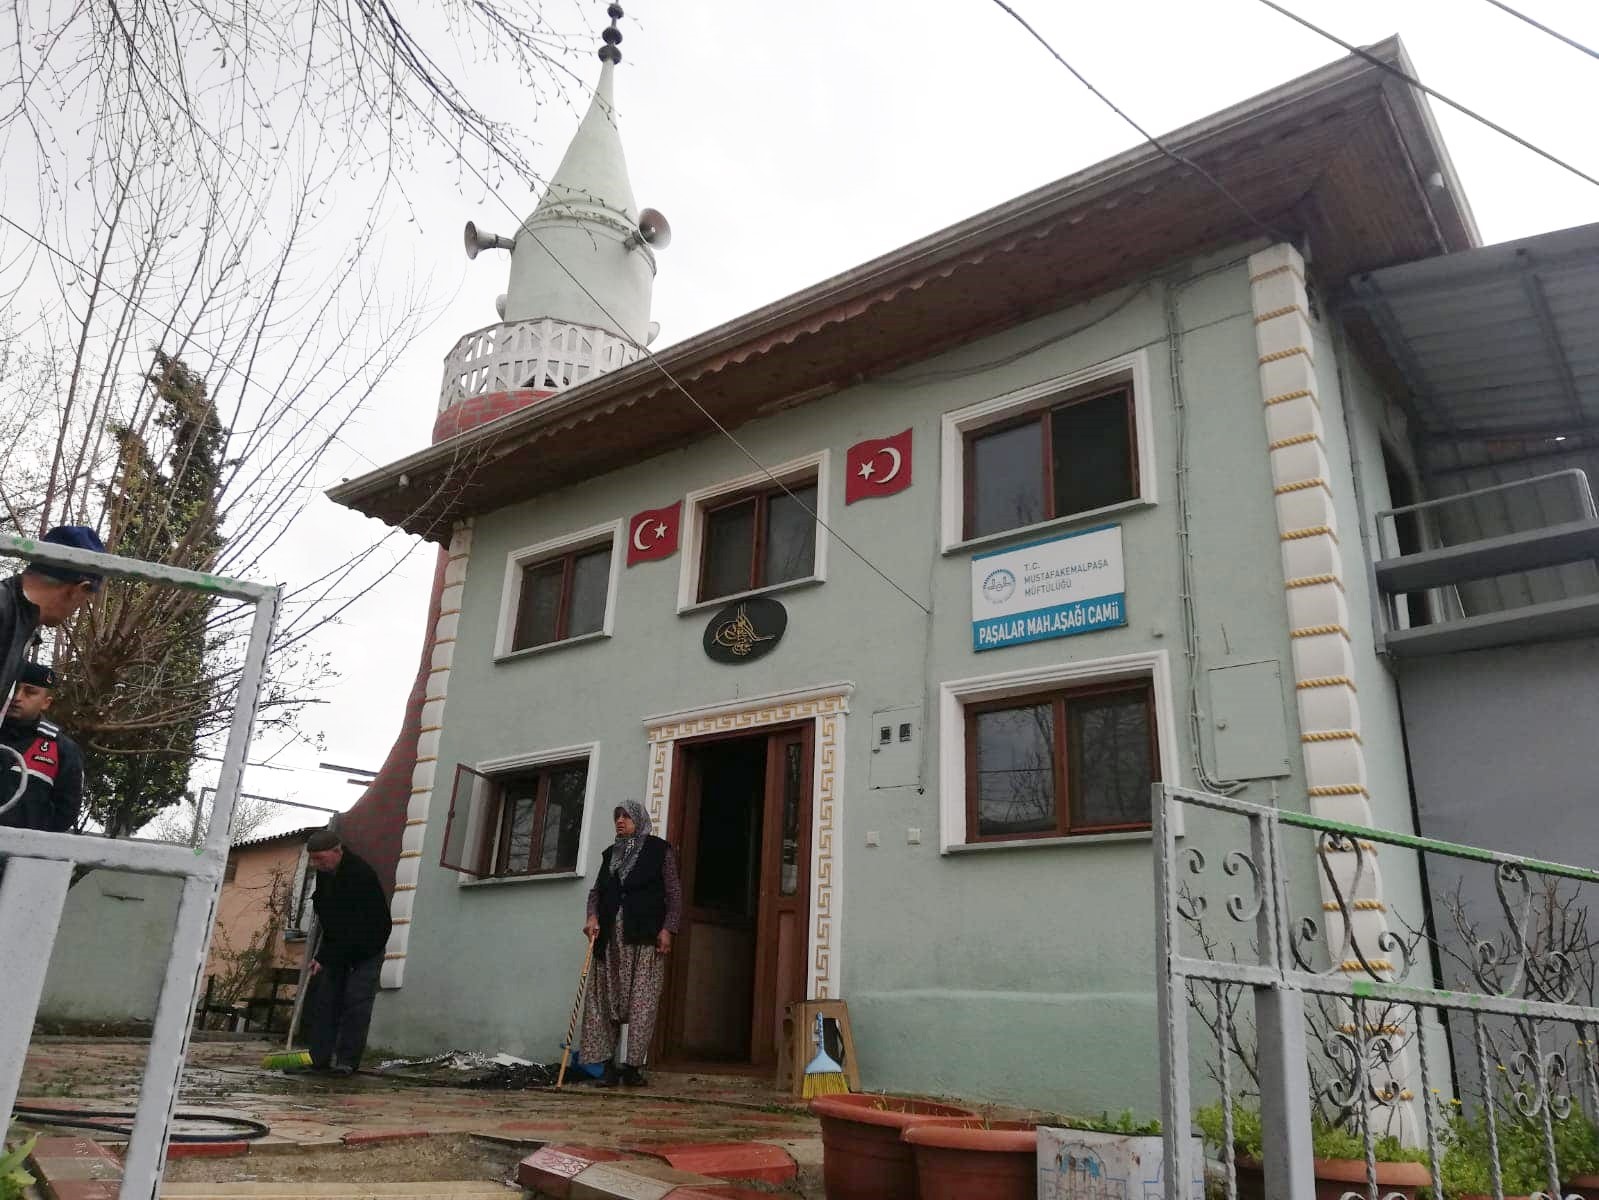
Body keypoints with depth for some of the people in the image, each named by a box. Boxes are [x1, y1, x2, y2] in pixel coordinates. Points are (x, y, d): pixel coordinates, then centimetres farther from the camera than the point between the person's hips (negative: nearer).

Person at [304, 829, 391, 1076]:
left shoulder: (360, 875, -31)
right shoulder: (325, 870, -3)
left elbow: (353, 928, -31)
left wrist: (324, 957, -30)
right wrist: (323, 953, 10)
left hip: (366, 947, -7)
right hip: (336, 945, 8)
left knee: (356, 1002, -11)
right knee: (324, 998, 1)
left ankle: (347, 1061, -6)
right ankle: (319, 1058, 5)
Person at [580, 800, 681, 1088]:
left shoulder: (659, 850, 4)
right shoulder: (610, 853, 19)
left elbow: (674, 893, 1)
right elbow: (597, 890, 18)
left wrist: (668, 929, -9)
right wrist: (592, 916, -1)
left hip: (645, 937, -5)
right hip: (610, 938, 5)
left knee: (642, 1003, -7)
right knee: (605, 1000, 1)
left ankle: (633, 1066, -3)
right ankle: (608, 1066, 6)